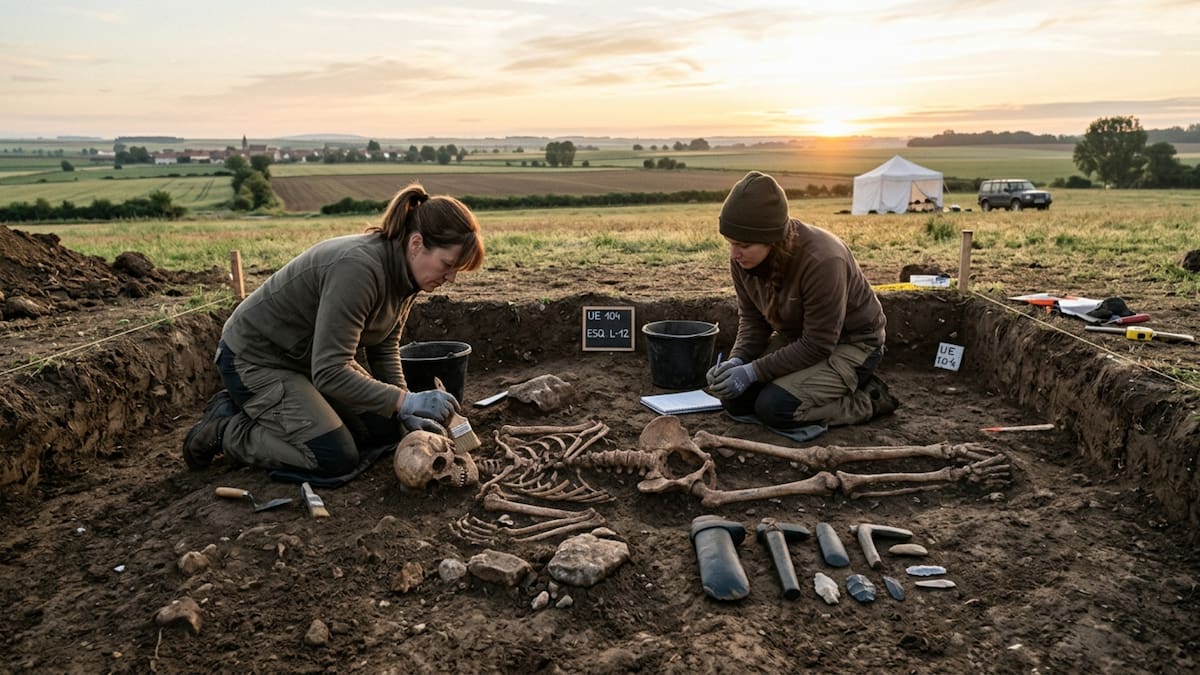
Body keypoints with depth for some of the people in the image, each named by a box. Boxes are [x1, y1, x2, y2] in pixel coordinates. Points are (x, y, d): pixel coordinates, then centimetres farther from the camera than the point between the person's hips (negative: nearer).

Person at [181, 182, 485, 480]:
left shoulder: (404, 273, -7)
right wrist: (406, 400, -36)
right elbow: (330, 372, -36)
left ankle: (259, 411, 17)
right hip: (257, 359, -9)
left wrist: (406, 413, -9)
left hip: (314, 358, 9)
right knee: (337, 458, -17)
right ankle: (224, 429, 4)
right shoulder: (358, 268, -34)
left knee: (386, 431, 5)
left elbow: (384, 350, 1)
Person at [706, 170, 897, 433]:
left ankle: (868, 400, -1)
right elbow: (751, 319, -1)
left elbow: (818, 345, -29)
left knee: (774, 409, -24)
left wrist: (752, 371, -30)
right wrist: (736, 360, -20)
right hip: (797, 339, 8)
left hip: (850, 343, -7)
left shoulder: (822, 261, -35)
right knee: (734, 398, -5)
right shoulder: (742, 258, -14)